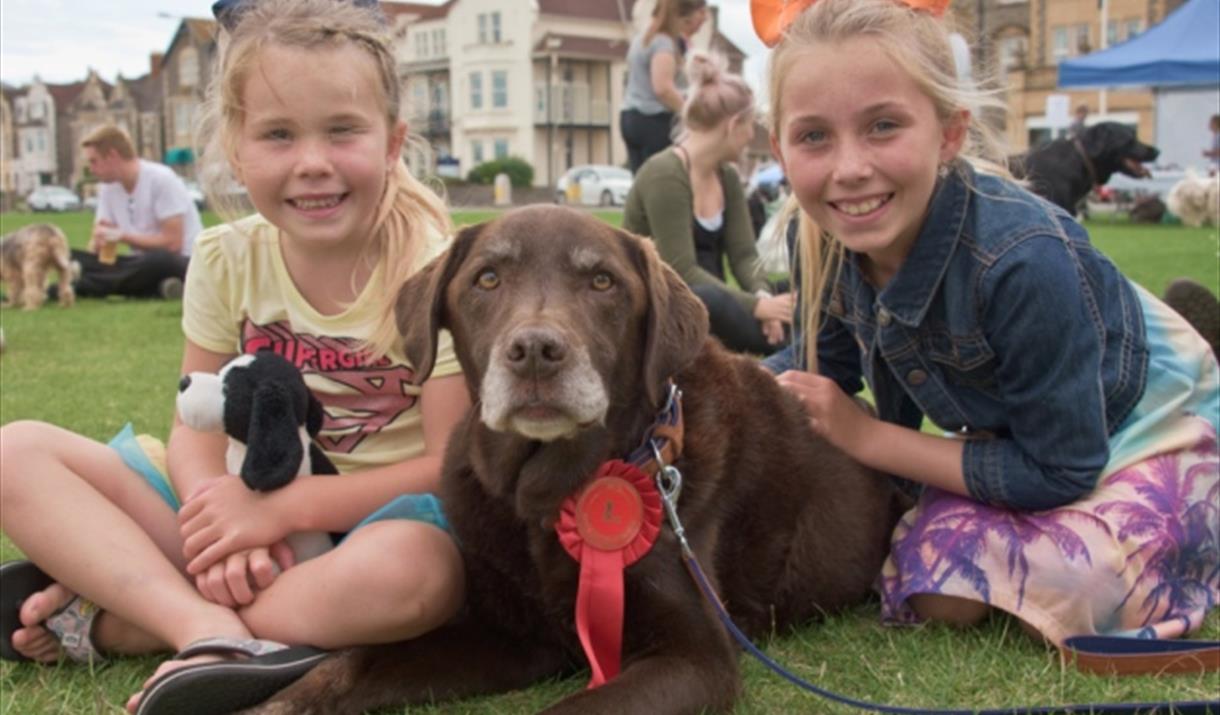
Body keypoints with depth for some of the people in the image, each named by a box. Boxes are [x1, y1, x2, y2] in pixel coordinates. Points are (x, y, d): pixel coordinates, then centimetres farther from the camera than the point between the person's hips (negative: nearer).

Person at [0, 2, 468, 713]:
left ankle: (98, 617, -23)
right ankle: (209, 631, -28)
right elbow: (198, 427, 0)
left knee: (414, 569, -40)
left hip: (370, 517, -3)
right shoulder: (227, 260, -3)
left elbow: (454, 466, -17)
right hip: (252, 499, 4)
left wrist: (282, 507, -23)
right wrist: (220, 517, -23)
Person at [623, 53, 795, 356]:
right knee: (710, 300, -39)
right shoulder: (664, 174, -19)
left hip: (711, 303, 7)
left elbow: (744, 253, 1)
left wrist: (764, 296, -20)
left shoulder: (728, 177, 7)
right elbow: (682, 271, -25)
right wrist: (755, 305, -30)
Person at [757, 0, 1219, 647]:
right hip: (1012, 430, 5)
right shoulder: (833, 243, -20)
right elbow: (818, 365, 0)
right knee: (935, 592, -12)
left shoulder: (1024, 260, -38)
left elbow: (1059, 470, -28)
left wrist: (867, 437, -25)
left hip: (1147, 428, -5)